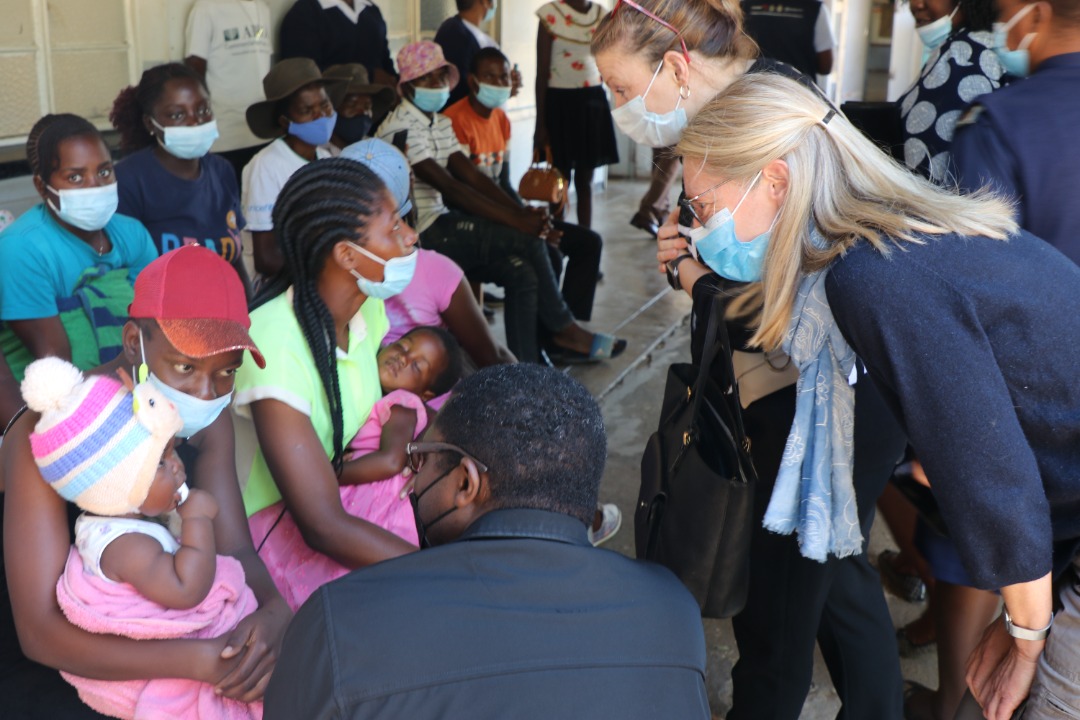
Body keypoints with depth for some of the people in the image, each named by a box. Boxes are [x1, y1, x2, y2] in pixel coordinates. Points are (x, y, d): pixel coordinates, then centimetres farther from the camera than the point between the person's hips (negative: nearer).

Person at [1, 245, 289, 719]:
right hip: (45, 662, -5)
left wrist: (273, 610, -32)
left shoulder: (207, 421, -8)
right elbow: (40, 633, -31)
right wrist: (201, 661, -41)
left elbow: (235, 549, -9)